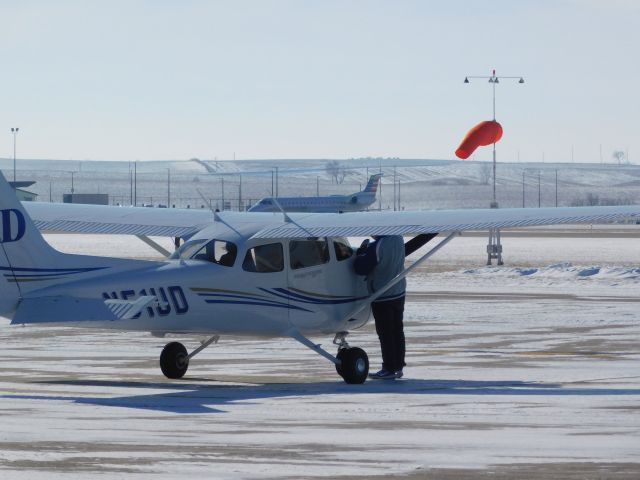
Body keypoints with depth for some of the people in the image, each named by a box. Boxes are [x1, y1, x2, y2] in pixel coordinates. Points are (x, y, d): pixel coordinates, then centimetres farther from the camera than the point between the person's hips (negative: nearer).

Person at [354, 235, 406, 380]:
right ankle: (398, 366, 22)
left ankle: (389, 369, 6)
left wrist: (361, 251, -1)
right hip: (399, 293, 7)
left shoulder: (376, 247, -25)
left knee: (385, 334, 2)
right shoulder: (398, 239, -3)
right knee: (397, 332, 15)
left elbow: (360, 268, -17)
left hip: (382, 297, -7)